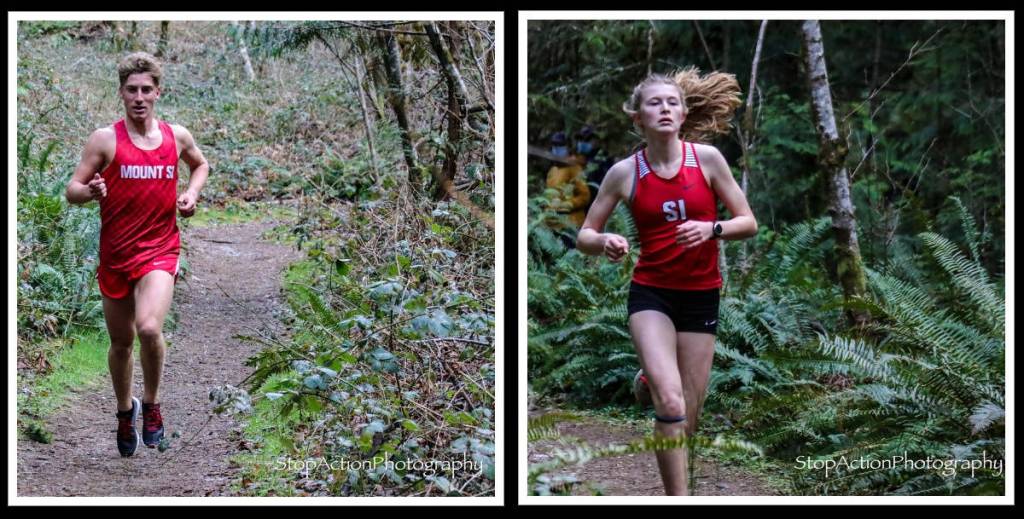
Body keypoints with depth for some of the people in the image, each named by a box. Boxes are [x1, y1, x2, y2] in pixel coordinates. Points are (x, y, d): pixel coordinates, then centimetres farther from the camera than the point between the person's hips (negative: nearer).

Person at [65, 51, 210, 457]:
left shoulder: (177, 136, 2)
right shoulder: (105, 139, -6)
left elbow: (200, 164, 24)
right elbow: (72, 190, -5)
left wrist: (192, 192, 4)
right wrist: (90, 191, -27)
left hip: (160, 249, 0)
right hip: (115, 253, 1)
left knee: (149, 328, -25)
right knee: (121, 342, 13)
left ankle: (152, 404, -1)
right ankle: (125, 410, 38)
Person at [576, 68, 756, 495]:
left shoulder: (707, 158, -4)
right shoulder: (625, 172, -4)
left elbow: (749, 223, 0)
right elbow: (584, 237, 3)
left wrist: (712, 229, -20)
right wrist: (604, 242, -20)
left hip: (701, 295, 2)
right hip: (651, 293, -2)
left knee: (688, 419, 5)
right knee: (671, 403, -22)